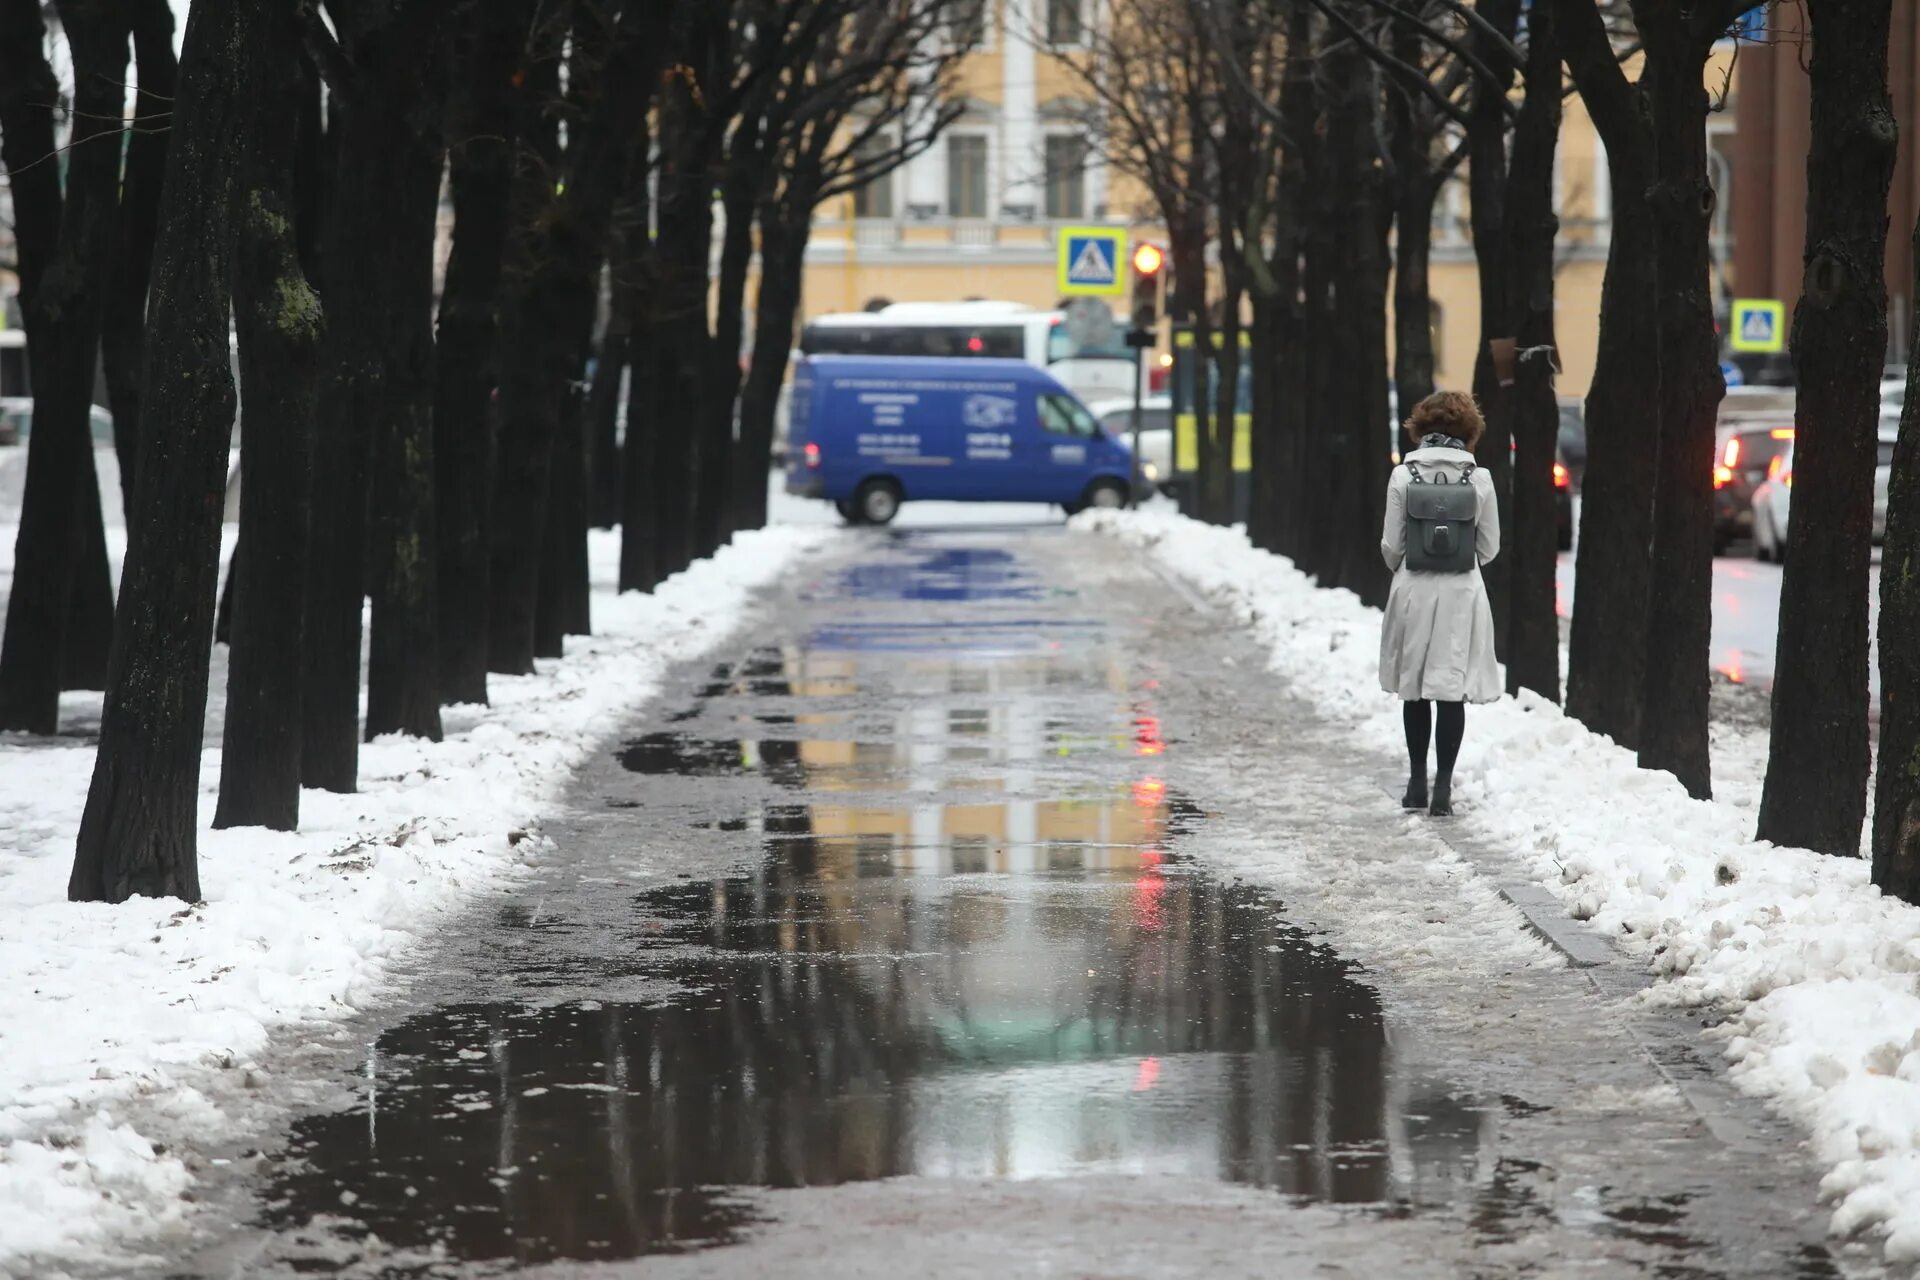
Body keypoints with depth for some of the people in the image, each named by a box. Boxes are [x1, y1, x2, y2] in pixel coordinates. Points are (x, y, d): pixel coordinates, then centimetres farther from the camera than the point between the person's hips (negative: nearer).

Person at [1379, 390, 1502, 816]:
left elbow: (1391, 545, -3)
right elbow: (1489, 547, 3)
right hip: (1461, 593, 0)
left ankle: (1417, 783, 17)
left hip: (1413, 592, 0)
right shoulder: (1479, 478, -4)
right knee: (1452, 690, 1)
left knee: (1415, 690, 12)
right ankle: (1443, 787, -3)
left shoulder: (1403, 476, -6)